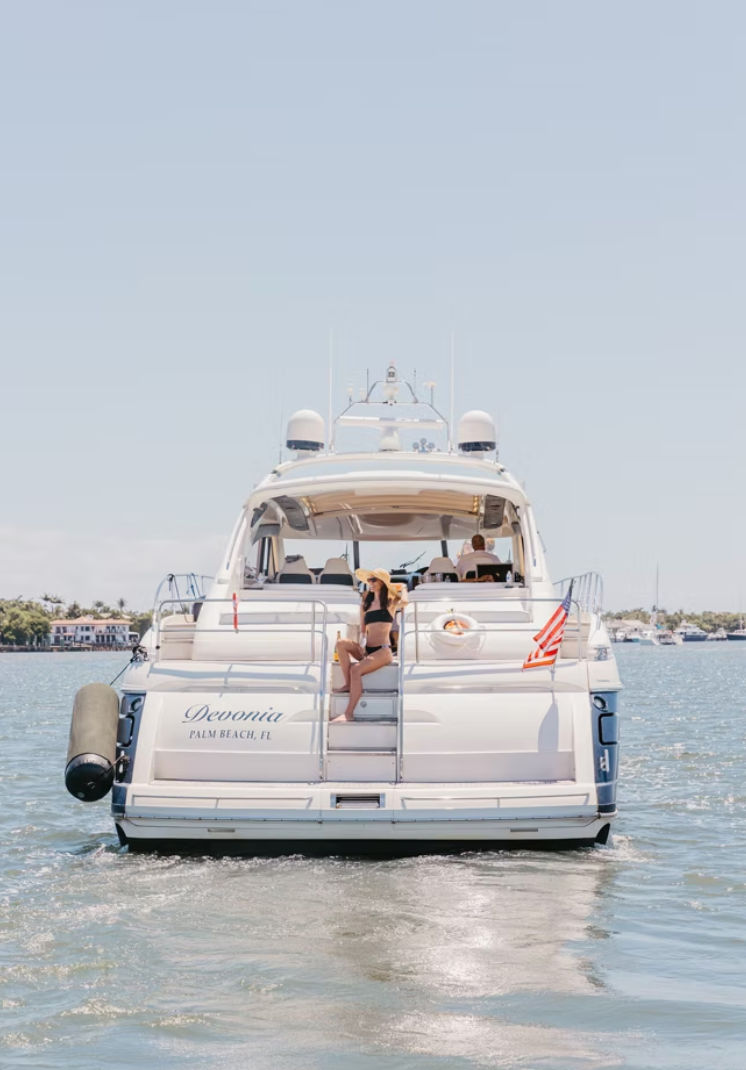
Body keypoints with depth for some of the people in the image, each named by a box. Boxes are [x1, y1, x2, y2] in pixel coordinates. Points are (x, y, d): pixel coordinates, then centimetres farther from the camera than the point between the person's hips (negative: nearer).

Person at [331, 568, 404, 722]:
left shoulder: (391, 603, 5)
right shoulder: (365, 604, 17)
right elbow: (363, 631, 17)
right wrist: (362, 645, -2)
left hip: (383, 651, -5)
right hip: (367, 650, 5)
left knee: (356, 669, -30)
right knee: (341, 643, -22)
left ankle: (348, 714, -32)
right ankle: (348, 684, -20)